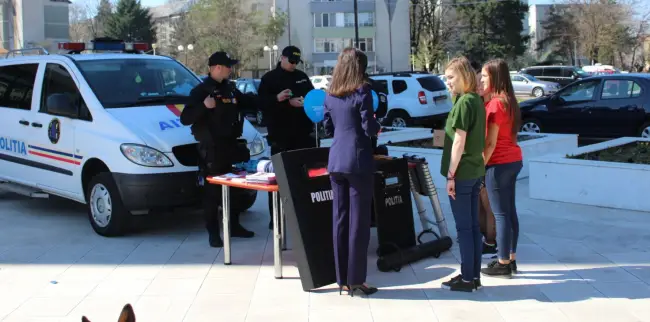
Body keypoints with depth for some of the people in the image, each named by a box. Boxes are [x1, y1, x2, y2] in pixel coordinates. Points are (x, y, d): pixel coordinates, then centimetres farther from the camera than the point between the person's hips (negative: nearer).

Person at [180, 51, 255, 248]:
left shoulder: (230, 89, 11)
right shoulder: (200, 91, -9)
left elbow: (248, 103, 26)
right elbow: (185, 119, -15)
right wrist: (204, 106, -29)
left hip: (231, 145, 7)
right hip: (211, 149, -7)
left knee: (235, 187, 14)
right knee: (212, 191, -2)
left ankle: (234, 226, 27)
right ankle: (213, 233, 4)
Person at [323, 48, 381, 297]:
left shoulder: (330, 95, 10)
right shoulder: (362, 91, -8)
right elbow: (369, 129, -12)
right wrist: (377, 126, 9)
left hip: (335, 161, 6)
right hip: (358, 161, -6)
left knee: (340, 220, 8)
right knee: (358, 221, 0)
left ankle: (342, 280, 13)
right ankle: (355, 280, 3)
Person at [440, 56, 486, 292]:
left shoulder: (463, 102, -16)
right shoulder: (476, 100, 11)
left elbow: (459, 141, -18)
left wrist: (451, 175, -16)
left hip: (462, 173, -9)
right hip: (475, 171, 9)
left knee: (464, 228, -2)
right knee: (473, 226, 12)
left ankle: (467, 279, 5)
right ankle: (475, 276, 19)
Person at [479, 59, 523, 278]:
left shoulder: (495, 103, -17)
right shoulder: (509, 101, 11)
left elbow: (491, 141, -18)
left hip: (499, 164, -9)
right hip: (513, 160, 9)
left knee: (501, 214, -3)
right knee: (510, 211, 14)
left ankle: (503, 264, 4)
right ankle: (511, 259, 21)